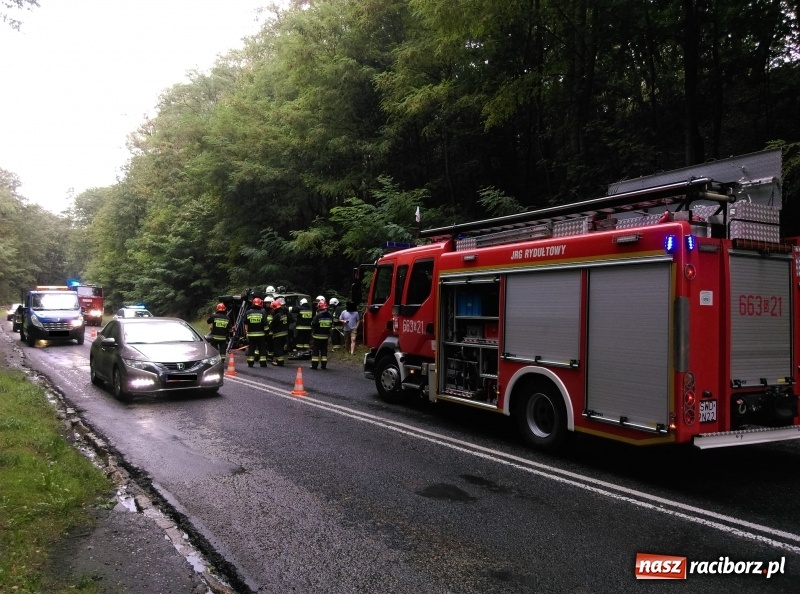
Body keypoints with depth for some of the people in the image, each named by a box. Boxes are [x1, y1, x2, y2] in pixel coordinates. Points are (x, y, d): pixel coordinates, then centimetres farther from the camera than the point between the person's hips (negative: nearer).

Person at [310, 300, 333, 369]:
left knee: (315, 350, 2)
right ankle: (324, 365, 15)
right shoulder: (330, 316, 0)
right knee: (324, 350, 13)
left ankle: (314, 365, 1)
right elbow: (331, 325, 7)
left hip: (317, 336, -4)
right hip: (326, 336, 5)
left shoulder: (318, 316, -16)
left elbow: (313, 325, -13)